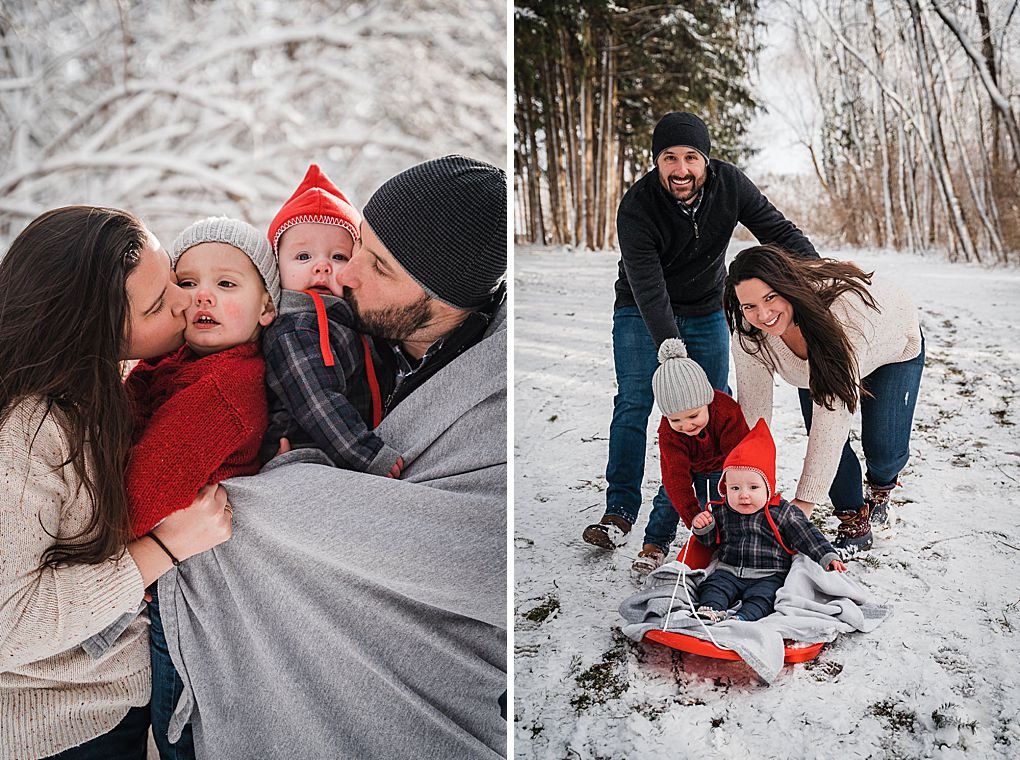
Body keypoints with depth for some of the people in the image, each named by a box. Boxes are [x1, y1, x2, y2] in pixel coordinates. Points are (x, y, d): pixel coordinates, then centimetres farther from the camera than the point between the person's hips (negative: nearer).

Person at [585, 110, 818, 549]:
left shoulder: (729, 184, -18)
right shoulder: (636, 209, -29)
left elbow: (778, 231, -10)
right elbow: (649, 291, -35)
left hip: (706, 311, 4)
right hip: (641, 312, -4)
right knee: (634, 404, -11)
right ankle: (620, 512, -3)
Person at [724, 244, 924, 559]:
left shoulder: (842, 306, -47)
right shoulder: (749, 332, -32)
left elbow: (834, 410, -46)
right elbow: (752, 406, -23)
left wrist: (805, 500, -45)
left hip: (893, 351, -3)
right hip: (815, 363, 3)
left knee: (883, 447, -13)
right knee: (825, 444, -13)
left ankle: (880, 488, 23)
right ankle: (854, 524, 11)